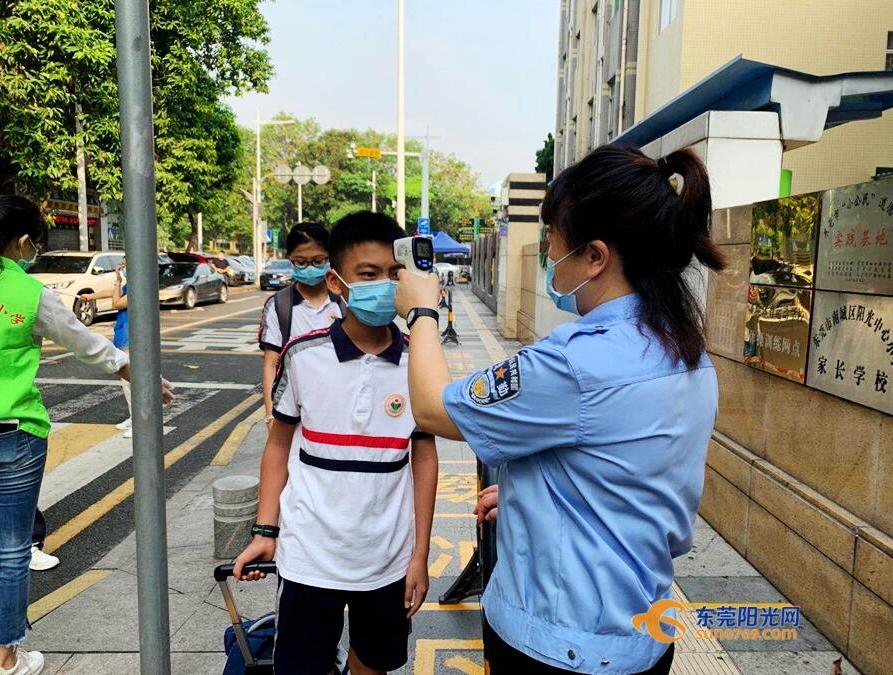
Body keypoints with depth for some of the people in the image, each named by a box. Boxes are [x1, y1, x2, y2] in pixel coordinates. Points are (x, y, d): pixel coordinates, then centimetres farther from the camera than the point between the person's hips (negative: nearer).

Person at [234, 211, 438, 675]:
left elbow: (424, 457, 0)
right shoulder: (302, 356, -11)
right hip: (310, 556, -1)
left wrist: (421, 554, 1)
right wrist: (265, 531, -2)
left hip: (389, 559, 2)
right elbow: (279, 444, 2)